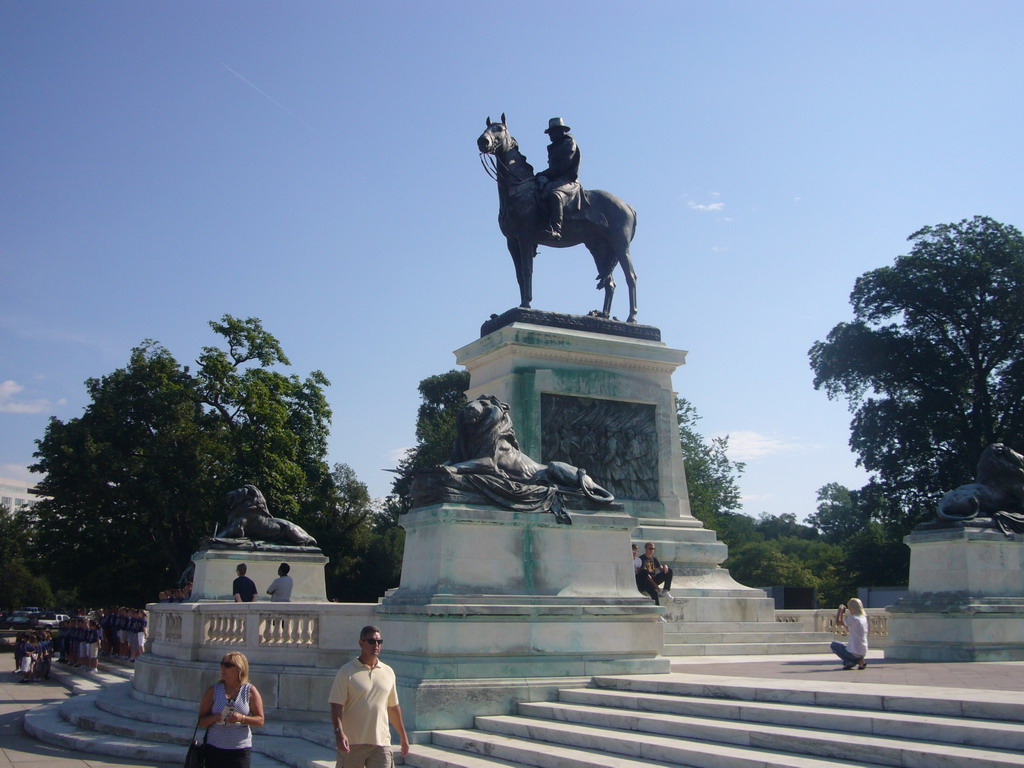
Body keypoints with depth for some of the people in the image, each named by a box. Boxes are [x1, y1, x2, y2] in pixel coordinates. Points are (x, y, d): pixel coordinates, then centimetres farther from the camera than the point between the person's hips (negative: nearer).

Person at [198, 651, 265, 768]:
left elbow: (260, 720, -1)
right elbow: (201, 721, 3)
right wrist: (214, 718, -19)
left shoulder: (250, 691, 1)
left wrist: (242, 718, -19)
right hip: (214, 749, 1)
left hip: (240, 750, -1)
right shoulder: (213, 690, 3)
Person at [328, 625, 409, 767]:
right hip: (352, 743, -3)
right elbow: (336, 706, -10)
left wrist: (403, 736, 20)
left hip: (381, 743, 3)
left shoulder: (388, 672, 11)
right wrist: (339, 733, -24)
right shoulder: (346, 672, -4)